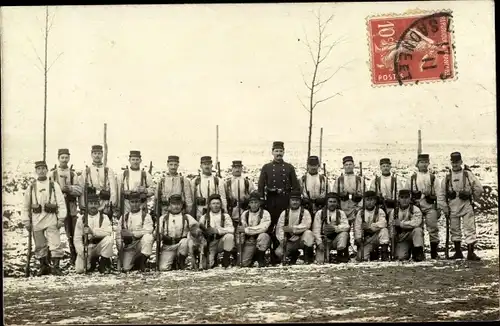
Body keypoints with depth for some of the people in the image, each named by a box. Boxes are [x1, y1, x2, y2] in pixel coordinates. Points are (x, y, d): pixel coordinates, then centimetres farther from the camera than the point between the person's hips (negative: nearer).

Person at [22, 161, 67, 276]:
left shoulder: (54, 185, 3)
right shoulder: (31, 187, 10)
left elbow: (61, 203, -1)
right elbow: (26, 206, 12)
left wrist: (61, 219, -7)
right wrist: (26, 221, 6)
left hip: (51, 218, -3)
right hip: (36, 219, 3)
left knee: (55, 243, -10)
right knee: (39, 246, 9)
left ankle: (56, 267, -3)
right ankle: (44, 267, 21)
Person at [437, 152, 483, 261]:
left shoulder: (468, 175, 1)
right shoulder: (447, 178, 7)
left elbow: (478, 189, 4)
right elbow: (441, 195, 9)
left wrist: (473, 199, 13)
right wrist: (444, 208, 4)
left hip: (466, 205, -3)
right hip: (453, 206, 3)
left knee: (470, 229, -7)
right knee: (454, 230, 9)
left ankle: (470, 253, -6)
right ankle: (458, 252, 21)